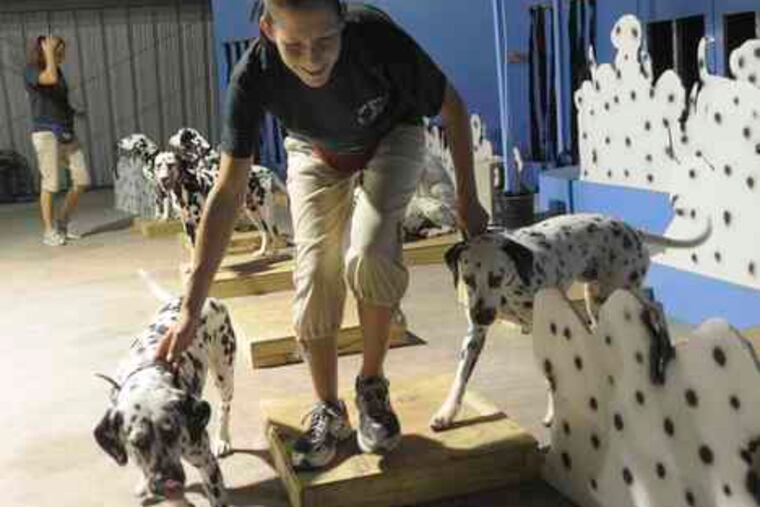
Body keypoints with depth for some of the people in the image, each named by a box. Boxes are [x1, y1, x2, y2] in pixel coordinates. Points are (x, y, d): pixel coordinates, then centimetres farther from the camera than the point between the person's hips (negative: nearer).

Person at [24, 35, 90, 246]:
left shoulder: (59, 72, 16)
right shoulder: (31, 71, -5)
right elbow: (51, 78, -27)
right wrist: (49, 52, -15)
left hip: (66, 134, 7)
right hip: (46, 132, -7)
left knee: (82, 180, 1)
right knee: (50, 183, -7)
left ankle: (62, 223, 16)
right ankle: (49, 231, 4)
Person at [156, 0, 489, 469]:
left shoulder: (378, 38, -38)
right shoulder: (254, 78, -33)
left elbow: (452, 107, -19)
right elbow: (229, 192, -27)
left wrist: (468, 199, -14)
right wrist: (192, 309, -29)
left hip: (391, 138, -2)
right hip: (316, 154, 2)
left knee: (367, 255, -27)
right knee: (315, 279, -7)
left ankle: (373, 384, -2)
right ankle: (329, 411, 16)